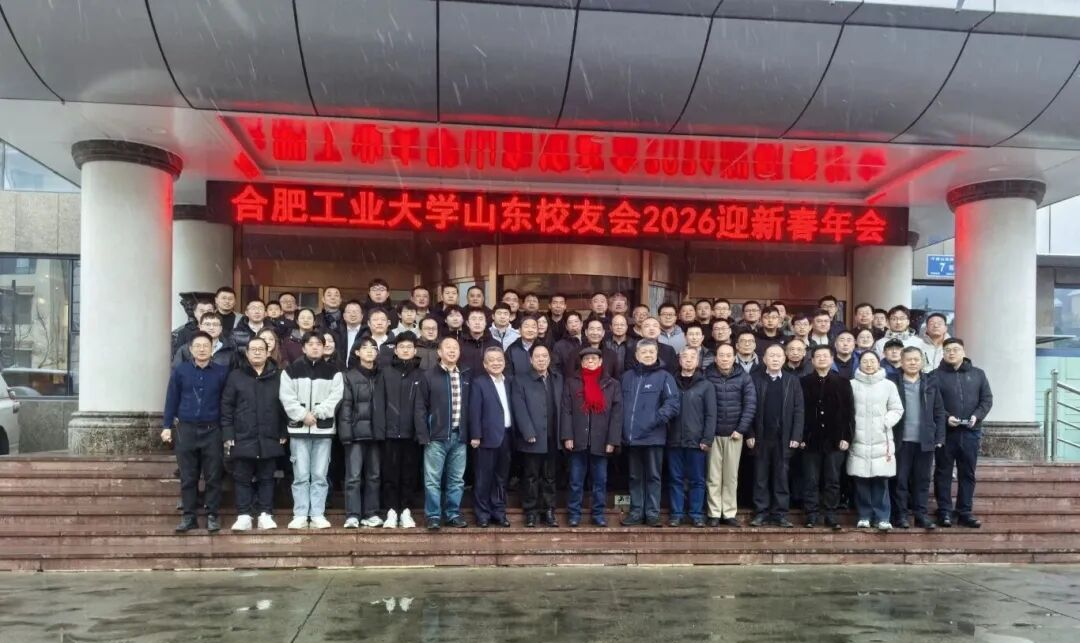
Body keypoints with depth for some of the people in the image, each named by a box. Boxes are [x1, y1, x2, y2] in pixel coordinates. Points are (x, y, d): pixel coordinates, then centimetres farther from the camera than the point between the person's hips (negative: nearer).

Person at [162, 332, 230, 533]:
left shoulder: (222, 371, -1)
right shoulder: (180, 370, 0)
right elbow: (172, 399, 5)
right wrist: (167, 426, 2)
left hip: (212, 430, -1)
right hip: (186, 429, 1)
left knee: (213, 476, 4)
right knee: (188, 477, 7)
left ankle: (212, 516, 12)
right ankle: (189, 516, 15)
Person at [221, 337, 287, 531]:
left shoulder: (278, 376, 6)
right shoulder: (235, 376, 4)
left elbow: (285, 405, 7)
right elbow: (226, 406, 1)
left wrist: (284, 434, 3)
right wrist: (228, 434, -5)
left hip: (269, 440, 1)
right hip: (242, 438, 0)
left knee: (266, 478, 6)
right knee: (242, 478, 4)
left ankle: (265, 515, 12)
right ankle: (243, 516, 10)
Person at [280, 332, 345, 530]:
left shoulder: (333, 372, 7)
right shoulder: (291, 370, 5)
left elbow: (335, 398, -2)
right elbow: (287, 397, -2)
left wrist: (316, 413, -13)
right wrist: (303, 415, -12)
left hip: (324, 428, 1)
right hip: (298, 428, 0)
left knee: (320, 475, 2)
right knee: (301, 475, 1)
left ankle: (318, 515, 6)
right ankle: (300, 515, 6)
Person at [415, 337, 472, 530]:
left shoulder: (466, 377, 9)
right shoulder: (429, 376, -1)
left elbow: (470, 407, 11)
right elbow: (420, 408, -3)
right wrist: (423, 435, -9)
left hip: (459, 437, 3)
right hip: (436, 437, -3)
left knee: (456, 480, 9)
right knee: (433, 480, 1)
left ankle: (453, 514, 19)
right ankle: (433, 516, 9)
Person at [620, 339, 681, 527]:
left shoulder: (664, 376, -2)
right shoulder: (627, 377, 11)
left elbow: (673, 404, -11)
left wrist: (655, 420, -18)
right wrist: (622, 428, 0)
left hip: (653, 436, -4)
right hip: (631, 436, 4)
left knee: (653, 476, 6)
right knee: (635, 477, 12)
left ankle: (653, 513, 13)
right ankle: (636, 512, 20)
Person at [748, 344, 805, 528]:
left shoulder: (793, 381, 5)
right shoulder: (755, 380, 1)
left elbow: (798, 410, 2)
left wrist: (796, 436, -6)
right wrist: (750, 434, -7)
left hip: (784, 438, 1)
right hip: (761, 437, 0)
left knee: (781, 477, 6)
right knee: (761, 477, 6)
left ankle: (780, 513, 12)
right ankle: (761, 512, 12)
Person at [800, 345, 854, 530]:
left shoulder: (843, 382, 4)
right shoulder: (804, 382, 4)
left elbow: (849, 411, 2)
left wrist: (847, 437, -5)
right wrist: (800, 436, -4)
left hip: (835, 439, 0)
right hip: (811, 439, 0)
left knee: (833, 480, 6)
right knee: (811, 481, 4)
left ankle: (831, 515, 14)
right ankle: (812, 515, 11)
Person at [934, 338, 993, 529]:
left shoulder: (978, 374, 10)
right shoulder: (936, 375, 1)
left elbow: (987, 399, 8)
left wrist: (977, 416, -8)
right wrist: (946, 417, -17)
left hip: (970, 432, 3)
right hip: (945, 431, -2)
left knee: (967, 473, 7)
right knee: (943, 473, 3)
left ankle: (965, 512, 16)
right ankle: (944, 511, 10)